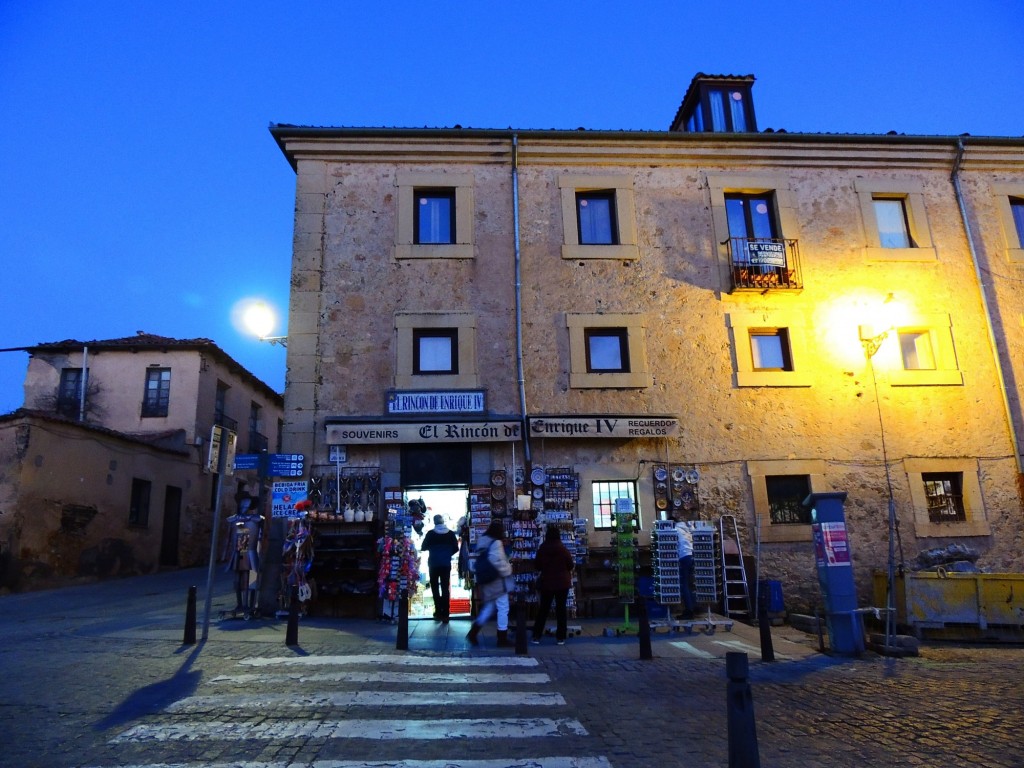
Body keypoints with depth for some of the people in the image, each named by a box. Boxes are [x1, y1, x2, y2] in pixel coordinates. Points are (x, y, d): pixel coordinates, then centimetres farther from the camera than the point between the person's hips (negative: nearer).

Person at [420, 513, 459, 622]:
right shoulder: (451, 533, -2)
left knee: (435, 587, 11)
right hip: (446, 564, 1)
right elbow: (456, 549, 1)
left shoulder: (431, 533, -8)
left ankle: (439, 612, 7)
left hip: (433, 564, -1)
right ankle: (445, 614, 1)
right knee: (446, 588, 6)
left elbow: (423, 548, -3)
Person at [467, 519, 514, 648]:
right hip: (497, 580, -8)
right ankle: (502, 639, 9)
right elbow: (499, 562, -23)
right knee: (503, 609, 2)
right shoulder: (496, 543, -18)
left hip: (486, 581, 9)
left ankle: (473, 632, 13)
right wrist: (508, 570, -5)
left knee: (488, 607, 18)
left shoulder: (482, 541, 8)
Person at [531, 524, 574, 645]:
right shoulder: (563, 549, -13)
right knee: (561, 608, 8)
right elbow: (570, 565, -5)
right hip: (562, 582, -2)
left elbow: (536, 565, 1)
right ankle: (561, 637, 10)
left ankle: (536, 636, 10)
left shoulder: (542, 549, -7)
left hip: (546, 582, 2)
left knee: (543, 608, 11)